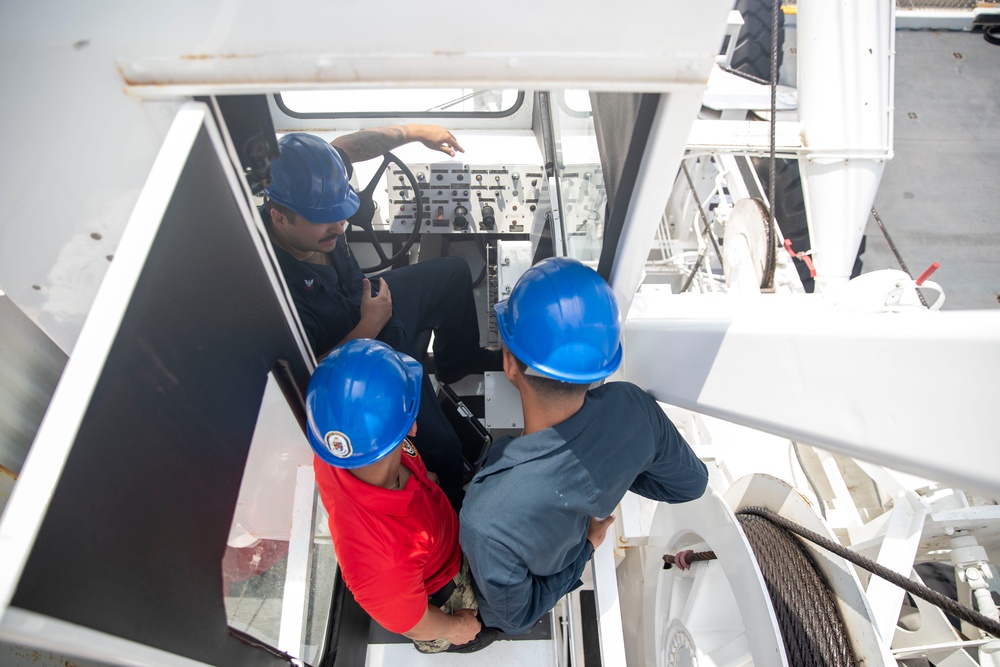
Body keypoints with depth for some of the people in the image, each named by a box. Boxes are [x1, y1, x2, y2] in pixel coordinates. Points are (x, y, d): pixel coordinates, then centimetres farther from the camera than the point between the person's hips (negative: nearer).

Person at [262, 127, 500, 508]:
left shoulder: (311, 197, -22)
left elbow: (346, 147, -2)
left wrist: (415, 132, -1)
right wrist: (368, 328, -28)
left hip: (367, 303, 8)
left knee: (454, 272, 21)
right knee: (443, 447, -18)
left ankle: (459, 362, 43)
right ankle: (451, 505, 20)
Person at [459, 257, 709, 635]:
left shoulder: (486, 520, -49)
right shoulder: (632, 407, -36)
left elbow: (515, 617, -27)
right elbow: (691, 483, -13)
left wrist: (584, 548, -16)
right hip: (566, 556, 4)